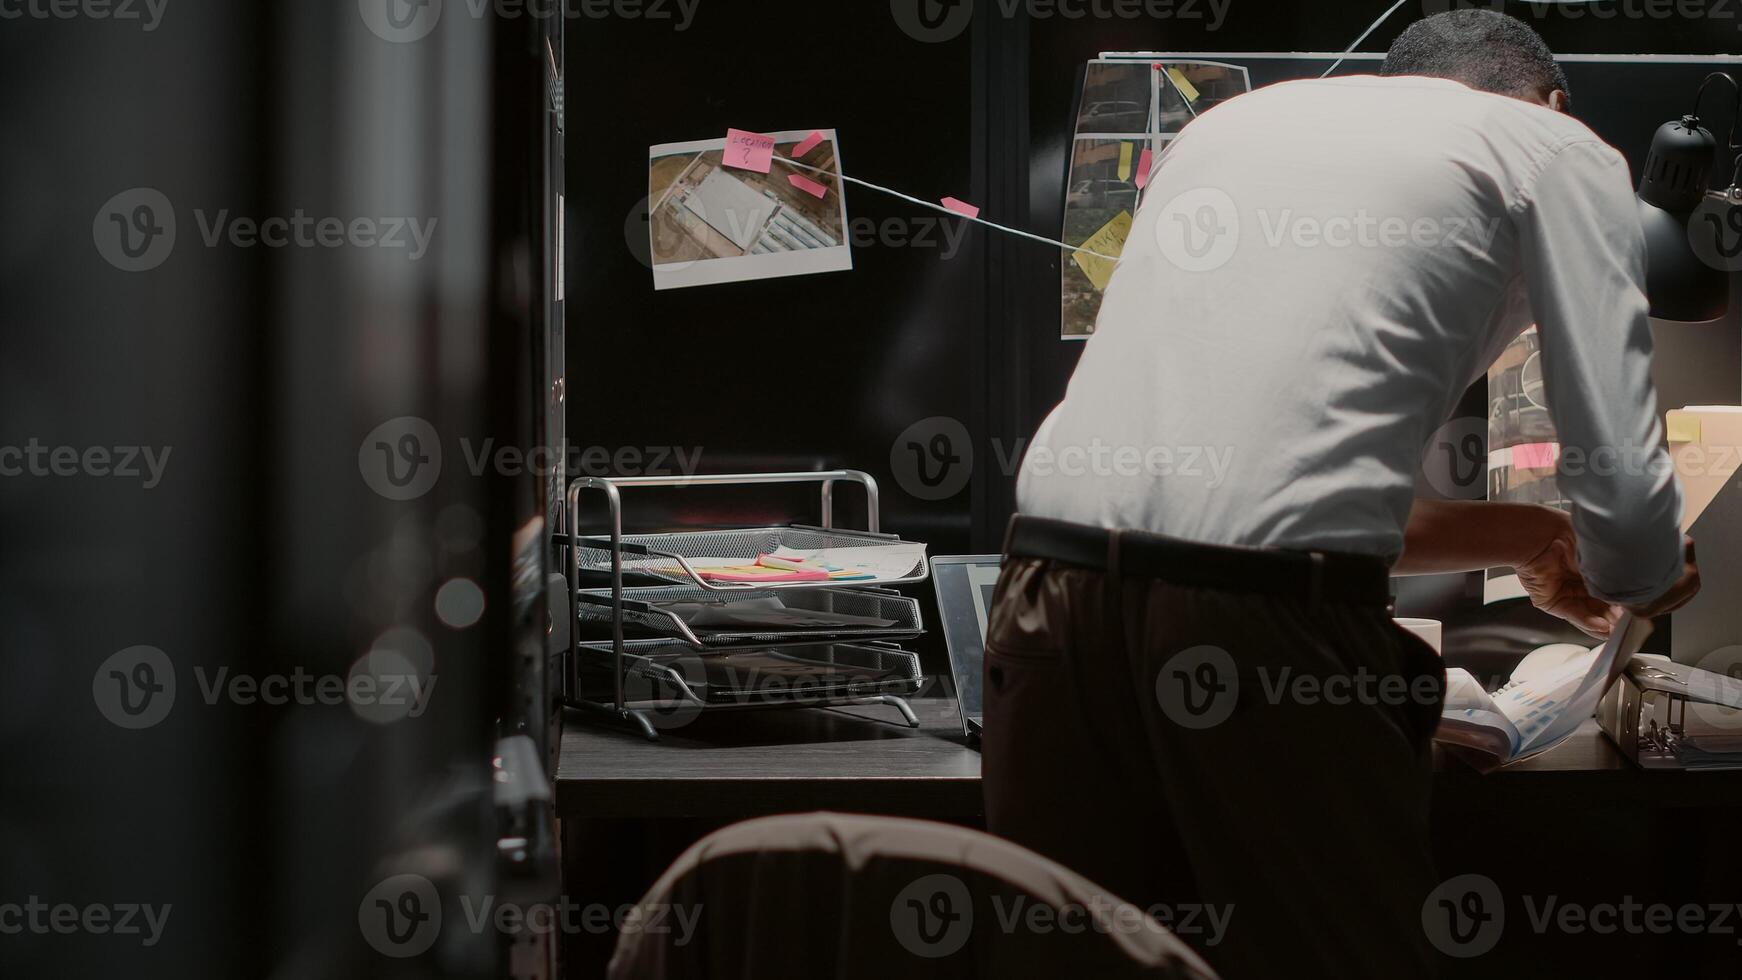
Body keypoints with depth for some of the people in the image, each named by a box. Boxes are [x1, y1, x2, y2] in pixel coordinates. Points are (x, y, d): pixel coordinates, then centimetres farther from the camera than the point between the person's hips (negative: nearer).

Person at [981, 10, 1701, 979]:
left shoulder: (1237, 120, 31)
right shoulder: (1557, 149, 15)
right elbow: (1627, 506, 6)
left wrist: (1526, 534, 42)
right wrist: (1643, 580, 31)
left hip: (1057, 596, 6)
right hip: (1269, 622, -5)